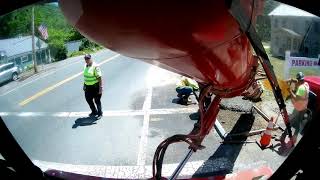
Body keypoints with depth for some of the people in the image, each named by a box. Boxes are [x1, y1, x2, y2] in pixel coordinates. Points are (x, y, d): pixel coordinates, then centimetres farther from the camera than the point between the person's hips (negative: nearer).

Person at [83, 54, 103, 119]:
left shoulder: (95, 66, -18)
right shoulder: (86, 66, 7)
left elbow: (99, 77, -20)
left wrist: (100, 88, -23)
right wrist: (84, 85, 19)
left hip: (95, 87, -8)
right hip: (88, 87, 8)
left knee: (97, 101, 5)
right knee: (88, 99, 16)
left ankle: (99, 113, 23)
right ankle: (94, 112, 36)